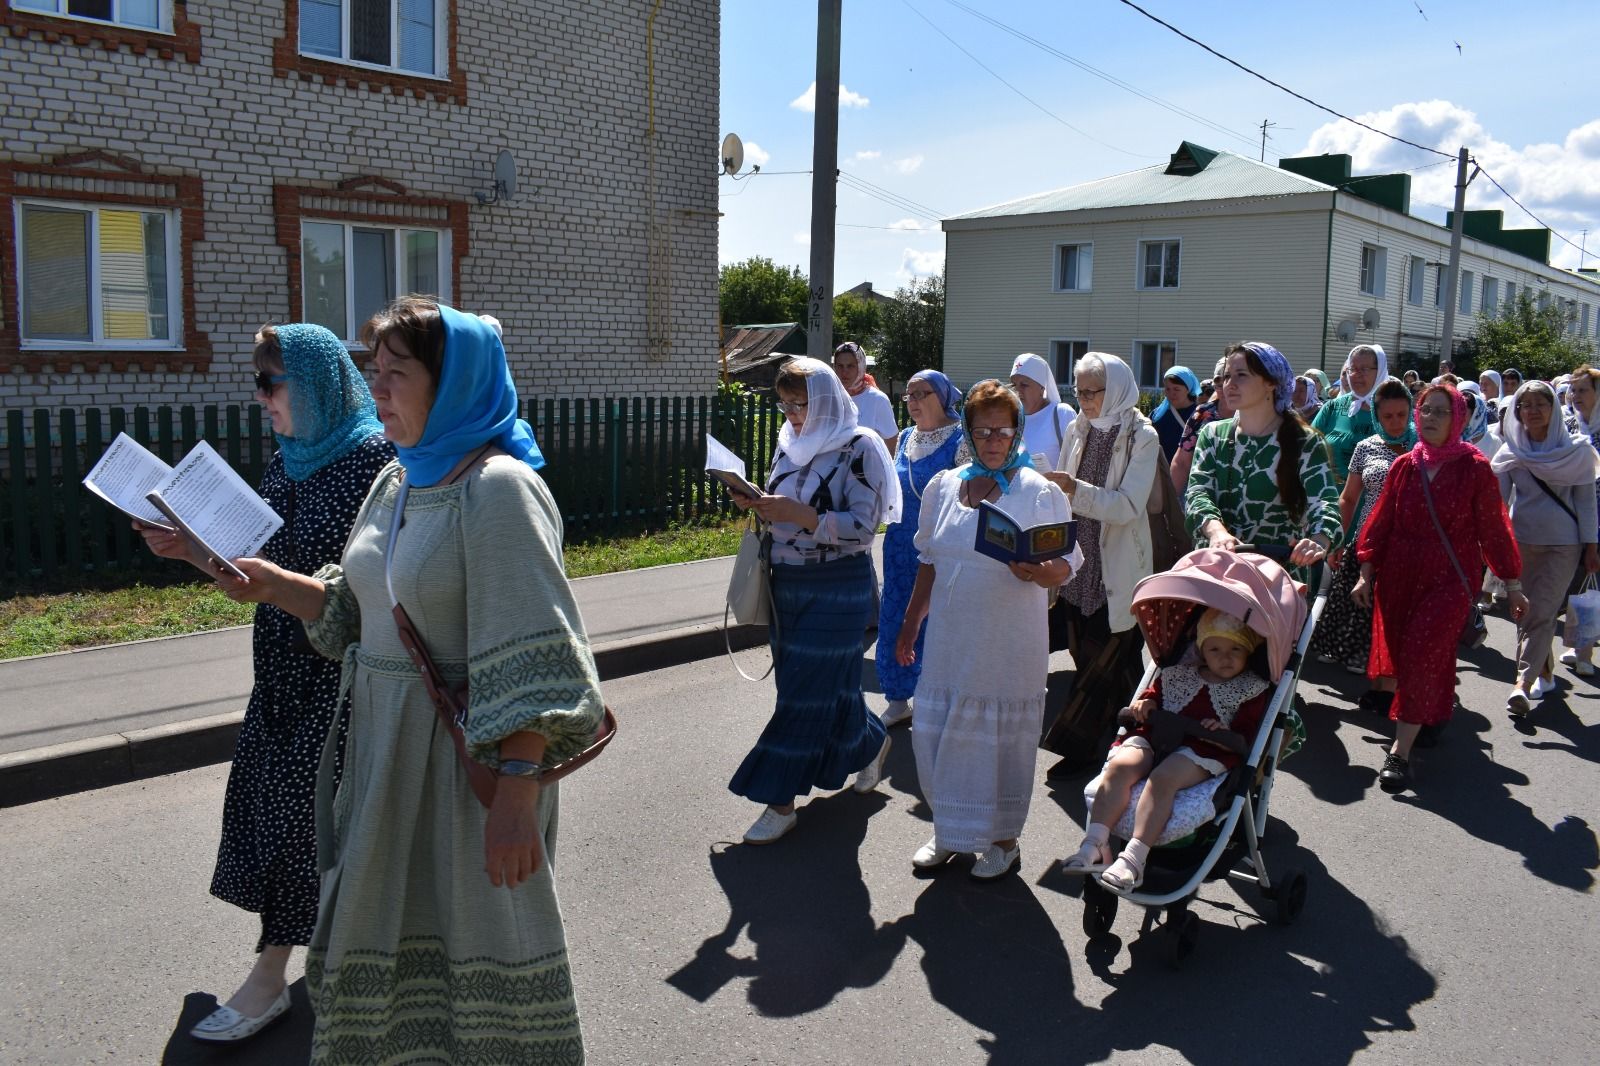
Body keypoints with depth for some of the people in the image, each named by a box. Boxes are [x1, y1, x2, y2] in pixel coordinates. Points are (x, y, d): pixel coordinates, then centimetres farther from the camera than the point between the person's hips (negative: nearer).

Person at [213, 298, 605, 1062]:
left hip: (468, 758, -8)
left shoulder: (497, 489, -19)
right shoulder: (398, 480, 8)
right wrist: (276, 585, -1)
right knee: (384, 938, 22)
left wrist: (515, 795, -27)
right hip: (384, 749, 9)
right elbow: (355, 610, 15)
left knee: (479, 941, 8)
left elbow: (532, 666, -24)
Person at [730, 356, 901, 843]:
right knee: (829, 680, 14)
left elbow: (862, 529, -16)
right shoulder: (792, 442, 9)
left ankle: (780, 798, 5)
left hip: (837, 587, -7)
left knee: (806, 689, -4)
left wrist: (800, 514, -25)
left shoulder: (858, 447, -11)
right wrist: (759, 505, -7)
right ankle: (871, 743, 40)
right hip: (788, 580, 7)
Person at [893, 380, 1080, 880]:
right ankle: (948, 830, 28)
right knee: (934, 733, 7)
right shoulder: (943, 487, 8)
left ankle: (1004, 839, 24)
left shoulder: (1040, 492, -5)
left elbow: (1066, 565, -6)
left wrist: (1038, 572, -28)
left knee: (1003, 739, 5)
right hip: (950, 641, 4)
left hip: (1008, 646, -4)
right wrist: (910, 626, 15)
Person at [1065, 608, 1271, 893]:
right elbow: (1154, 694, 31)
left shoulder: (1253, 689, 12)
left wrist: (1223, 734, -18)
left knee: (1163, 778, -35)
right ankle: (1095, 843, -32)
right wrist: (1145, 704, 7)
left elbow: (1247, 738, 3)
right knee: (1120, 766, -27)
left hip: (1203, 750, -4)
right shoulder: (1179, 673, 24)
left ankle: (1134, 858, -40)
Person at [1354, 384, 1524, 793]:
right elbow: (1381, 521, 9)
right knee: (1399, 653, 9)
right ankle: (1432, 713, 36)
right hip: (1399, 577, 4)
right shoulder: (1404, 466, 4)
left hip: (1450, 580, -4)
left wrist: (1513, 584, 4)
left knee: (1422, 658, -11)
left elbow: (1493, 528, 1)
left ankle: (1400, 751, -8)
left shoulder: (1474, 468, -4)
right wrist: (1366, 574, 6)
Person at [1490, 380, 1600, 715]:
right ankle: (1545, 674, 22)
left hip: (1563, 543, -3)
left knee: (1542, 612, -9)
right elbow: (1497, 500, 5)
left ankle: (1523, 682, -12)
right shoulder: (1510, 453, 3)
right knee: (1527, 612, 7)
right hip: (1522, 540, 3)